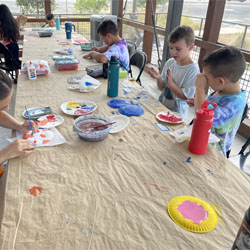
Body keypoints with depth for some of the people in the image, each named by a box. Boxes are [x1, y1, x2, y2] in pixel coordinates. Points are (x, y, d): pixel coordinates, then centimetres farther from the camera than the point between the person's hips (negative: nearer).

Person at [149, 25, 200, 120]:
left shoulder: (193, 69, -15)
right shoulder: (170, 62, 1)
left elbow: (186, 96, -18)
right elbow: (162, 87, 6)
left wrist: (170, 83, -26)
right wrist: (159, 78, -14)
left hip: (176, 112, -5)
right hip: (161, 105, 5)